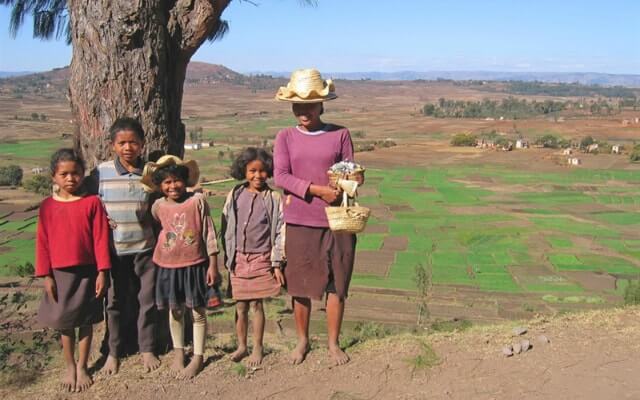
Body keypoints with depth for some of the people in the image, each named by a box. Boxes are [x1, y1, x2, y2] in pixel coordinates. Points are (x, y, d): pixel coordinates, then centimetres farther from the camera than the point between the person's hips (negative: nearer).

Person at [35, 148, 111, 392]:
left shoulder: (92, 202, -7)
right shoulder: (48, 206, -1)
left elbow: (101, 239, -6)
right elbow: (42, 243, 1)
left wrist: (102, 272, -8)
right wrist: (46, 275, -2)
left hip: (87, 272, -1)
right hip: (60, 273, 2)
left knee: (85, 320, 9)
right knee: (64, 322, 11)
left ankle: (82, 367, 24)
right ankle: (70, 367, 27)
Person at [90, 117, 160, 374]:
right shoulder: (101, 173, -5)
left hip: (145, 248, 1)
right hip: (113, 249, 0)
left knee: (147, 300, 10)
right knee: (115, 302, 12)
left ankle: (147, 349, 28)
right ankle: (114, 351, 30)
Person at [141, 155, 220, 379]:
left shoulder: (198, 201, -11)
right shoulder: (158, 206, -2)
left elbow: (209, 233, -8)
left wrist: (213, 264, -7)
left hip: (195, 265, -3)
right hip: (169, 266, 3)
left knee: (198, 312, 6)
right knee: (175, 311, 15)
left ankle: (198, 357, 21)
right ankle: (178, 351, 35)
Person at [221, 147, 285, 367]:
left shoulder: (273, 198, -4)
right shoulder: (235, 196, 2)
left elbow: (279, 232, -3)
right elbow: (226, 229, 7)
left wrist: (277, 264, -4)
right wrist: (227, 259, 7)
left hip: (261, 258, -2)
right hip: (238, 258, 2)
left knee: (256, 304, 2)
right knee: (240, 305, 10)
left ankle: (257, 347, 17)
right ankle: (241, 345, 26)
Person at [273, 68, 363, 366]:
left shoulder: (340, 135, 4)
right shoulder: (285, 137, 4)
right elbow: (280, 176, -8)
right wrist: (318, 190, -18)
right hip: (299, 222, 0)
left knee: (336, 284, 7)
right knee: (300, 285, 10)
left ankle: (334, 344, 24)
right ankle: (302, 340, 29)